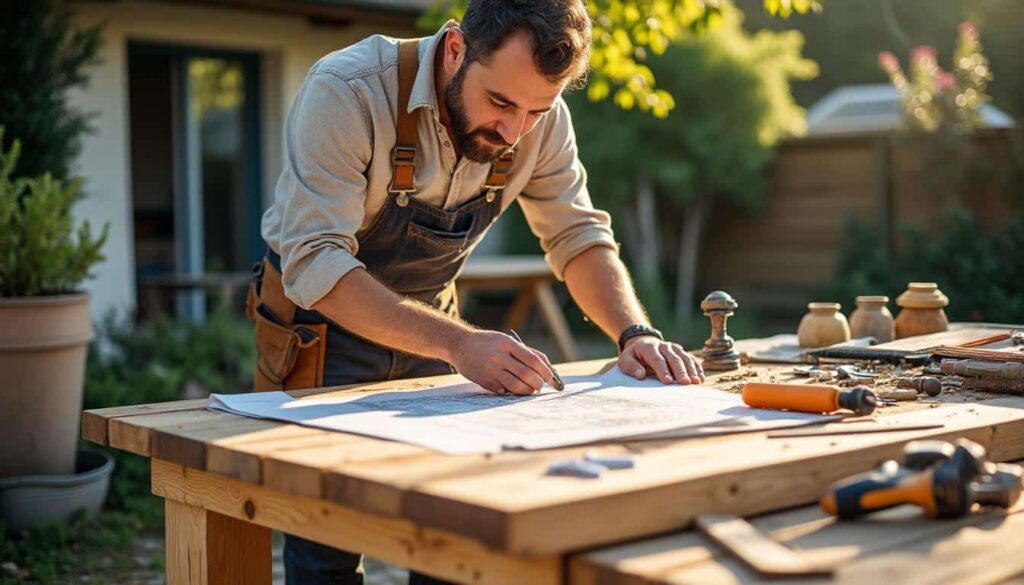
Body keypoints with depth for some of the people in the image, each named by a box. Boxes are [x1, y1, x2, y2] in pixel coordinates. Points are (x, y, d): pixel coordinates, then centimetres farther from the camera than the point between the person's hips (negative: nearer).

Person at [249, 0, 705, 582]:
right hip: (322, 330, -4)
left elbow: (579, 236, -4)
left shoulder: (541, 118, -13)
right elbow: (314, 265, -35)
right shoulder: (345, 92, -29)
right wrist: (458, 343, -46)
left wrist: (636, 333, -22)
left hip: (429, 325, 4)